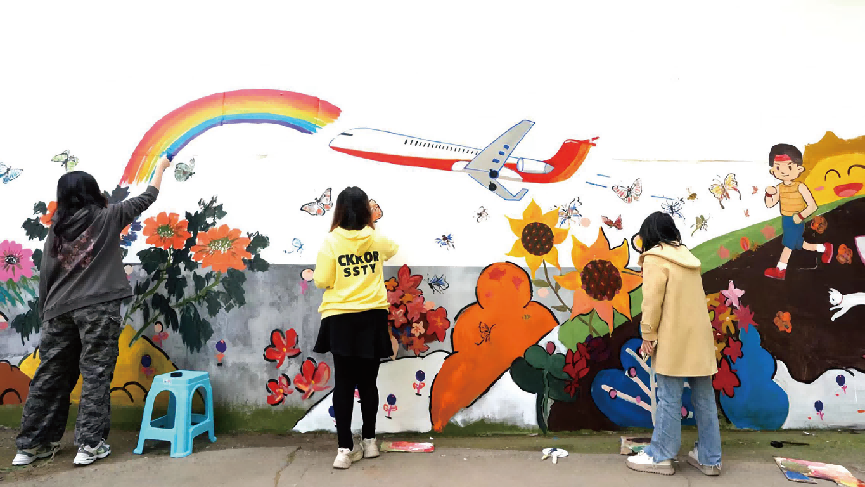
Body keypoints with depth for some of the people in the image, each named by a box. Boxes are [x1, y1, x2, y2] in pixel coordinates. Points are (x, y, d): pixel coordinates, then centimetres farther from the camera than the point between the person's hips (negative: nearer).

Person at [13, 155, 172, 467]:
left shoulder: (56, 229, 10)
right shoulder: (106, 217, 0)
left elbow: (45, 276, 10)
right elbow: (146, 199, 10)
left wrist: (45, 313, 18)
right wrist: (161, 167, 23)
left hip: (60, 311, 5)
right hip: (98, 308, -5)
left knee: (50, 376, 12)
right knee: (96, 374, 0)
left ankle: (31, 445, 21)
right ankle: (90, 445, 2)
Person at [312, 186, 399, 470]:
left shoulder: (331, 241, -7)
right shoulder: (377, 239, 2)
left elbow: (322, 281, -9)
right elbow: (393, 249, 26)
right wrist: (373, 225, 39)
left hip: (341, 319, -2)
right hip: (372, 318, 2)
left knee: (343, 383, 4)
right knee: (368, 382, 13)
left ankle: (345, 449, 3)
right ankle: (369, 442, 23)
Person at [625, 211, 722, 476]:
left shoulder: (655, 257, -7)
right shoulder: (686, 256, 16)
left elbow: (652, 300, -14)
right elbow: (691, 298, 17)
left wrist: (648, 335, -7)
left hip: (674, 341, -8)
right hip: (699, 338, 8)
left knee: (669, 399, -1)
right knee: (704, 399, 10)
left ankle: (660, 456, 8)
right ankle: (709, 458, 18)